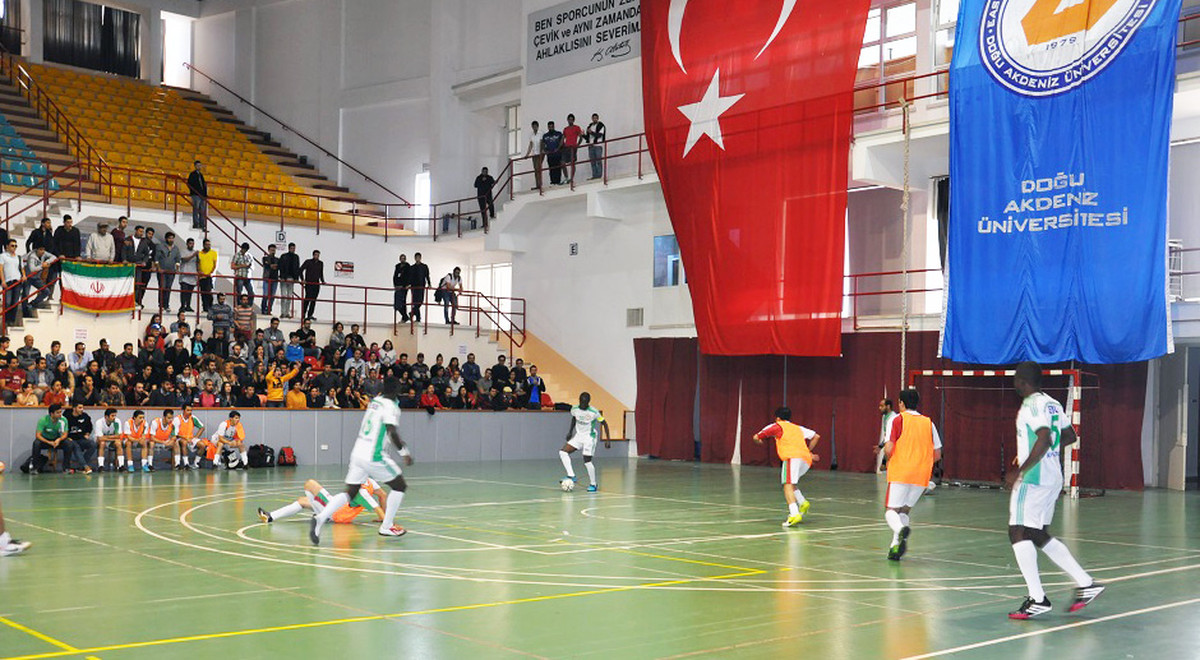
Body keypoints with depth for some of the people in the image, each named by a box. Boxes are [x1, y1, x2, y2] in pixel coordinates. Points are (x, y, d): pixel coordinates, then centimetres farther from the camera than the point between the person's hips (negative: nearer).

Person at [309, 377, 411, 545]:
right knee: (400, 486, 11)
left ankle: (320, 518, -13)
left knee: (349, 493, 8)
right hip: (374, 456, -7)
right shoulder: (391, 406, -10)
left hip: (357, 453, 7)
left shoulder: (375, 401, 15)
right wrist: (404, 452, -10)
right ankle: (387, 526, 13)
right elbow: (392, 433, -21)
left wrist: (400, 442, 37)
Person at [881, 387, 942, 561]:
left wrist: (888, 460, 10)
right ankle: (896, 547, 7)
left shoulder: (898, 420, -2)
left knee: (891, 511, 0)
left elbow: (888, 448, -11)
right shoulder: (928, 423, 12)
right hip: (921, 475, 4)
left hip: (900, 473, -4)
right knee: (904, 510, 18)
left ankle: (901, 530, -33)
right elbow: (937, 454, 10)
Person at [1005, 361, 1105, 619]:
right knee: (1040, 536, 17)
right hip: (1053, 479, 10)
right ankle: (1085, 583, 15)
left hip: (1033, 479, -10)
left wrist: (1020, 471, -25)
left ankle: (1037, 599, -7)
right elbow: (1070, 436, 23)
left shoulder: (1032, 405, -15)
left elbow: (1044, 439, -28)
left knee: (1019, 533, -5)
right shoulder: (1052, 403, 14)